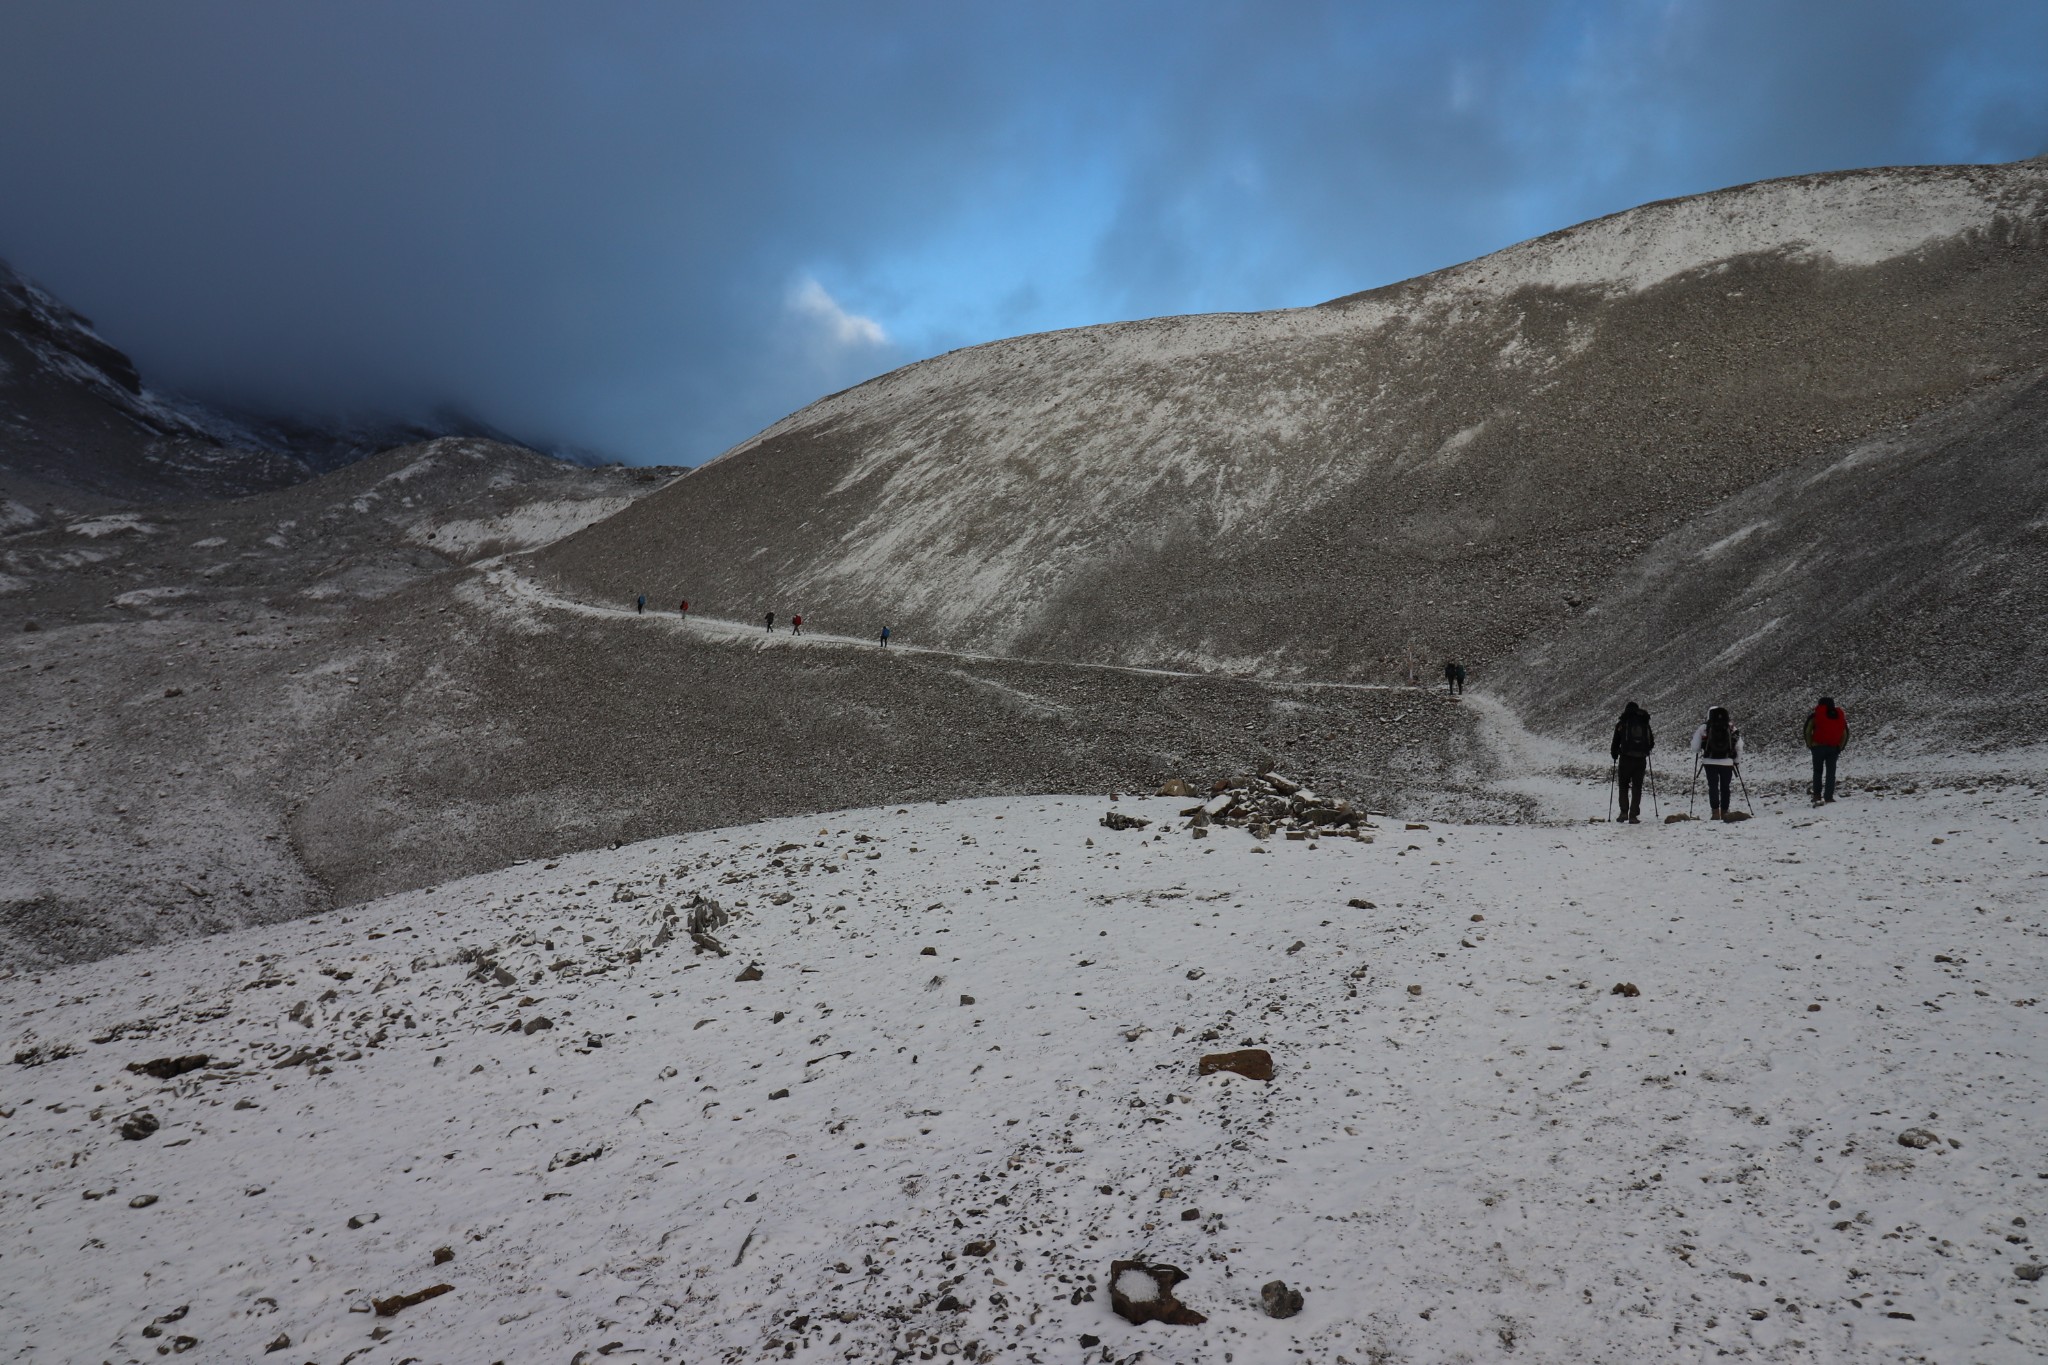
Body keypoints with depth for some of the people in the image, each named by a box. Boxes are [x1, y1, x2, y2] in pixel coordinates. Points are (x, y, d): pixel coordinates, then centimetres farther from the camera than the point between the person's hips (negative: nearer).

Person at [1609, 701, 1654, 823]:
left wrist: (1614, 755, 19)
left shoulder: (1622, 723, 2)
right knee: (1637, 787, 8)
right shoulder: (1645, 723, 9)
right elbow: (1651, 744, 15)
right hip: (1641, 759, 2)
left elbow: (1616, 742, 3)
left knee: (1623, 785, 12)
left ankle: (1624, 812, -1)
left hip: (1626, 758, -2)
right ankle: (1633, 815, 2)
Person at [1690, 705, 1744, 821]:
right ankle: (1724, 812, 14)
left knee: (1713, 786, 2)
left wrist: (1697, 755, 22)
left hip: (1710, 762, -1)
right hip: (1727, 762, 1)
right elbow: (1739, 746, 7)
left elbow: (1695, 747, 1)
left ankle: (1715, 812, -6)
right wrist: (1738, 761, 17)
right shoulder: (1732, 728, 5)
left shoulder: (1704, 728, 0)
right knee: (1725, 787, 11)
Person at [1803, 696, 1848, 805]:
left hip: (1818, 747, -2)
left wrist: (1810, 745, 2)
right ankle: (1828, 797, -1)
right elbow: (1844, 734, 8)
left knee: (1818, 771, 10)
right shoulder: (1840, 715, 10)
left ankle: (1817, 795, 4)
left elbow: (1808, 731, -6)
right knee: (1831, 772, 5)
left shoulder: (1816, 715, 0)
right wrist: (1839, 747, 12)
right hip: (1834, 748, 2)